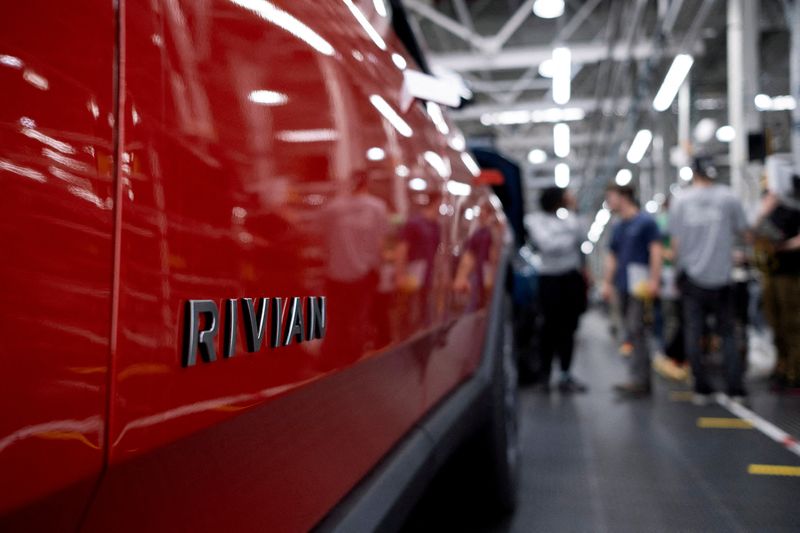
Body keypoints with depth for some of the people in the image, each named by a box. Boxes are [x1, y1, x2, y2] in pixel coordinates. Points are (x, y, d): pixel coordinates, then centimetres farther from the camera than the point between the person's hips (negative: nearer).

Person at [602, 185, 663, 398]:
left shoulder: (645, 222, -3)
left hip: (641, 285, -8)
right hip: (623, 285, 8)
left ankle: (639, 380, -14)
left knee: (636, 331, -13)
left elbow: (656, 252, -9)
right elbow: (612, 257, 22)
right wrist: (607, 282, 13)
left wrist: (654, 280, -17)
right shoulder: (617, 228, 19)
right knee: (632, 332, 9)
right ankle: (642, 380, 15)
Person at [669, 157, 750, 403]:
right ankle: (735, 388, 4)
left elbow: (676, 242, 2)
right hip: (720, 275, 0)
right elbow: (743, 231, 3)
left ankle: (701, 387, 6)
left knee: (693, 333, 5)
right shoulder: (728, 196, -3)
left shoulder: (680, 201, 0)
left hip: (692, 275, 0)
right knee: (727, 332, 8)